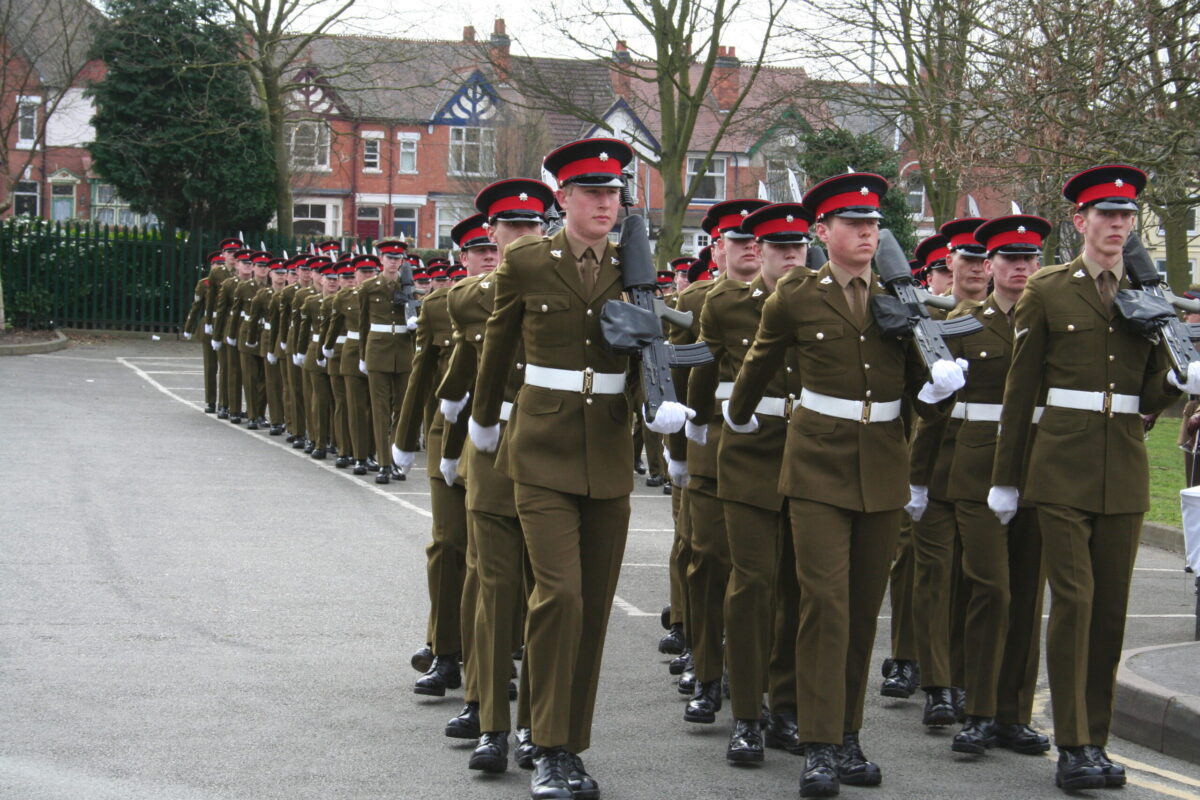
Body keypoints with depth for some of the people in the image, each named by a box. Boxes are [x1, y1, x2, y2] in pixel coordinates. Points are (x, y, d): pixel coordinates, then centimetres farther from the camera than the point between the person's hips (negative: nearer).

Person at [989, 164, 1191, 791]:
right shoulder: (1048, 291, 1)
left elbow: (1150, 397, 10)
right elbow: (1020, 389, 3)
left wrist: (1177, 380, -13)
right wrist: (1005, 478, 2)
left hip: (1124, 469, 4)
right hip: (1063, 466, -3)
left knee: (1112, 605, 6)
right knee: (1073, 599, -9)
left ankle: (1097, 739, 14)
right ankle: (1073, 747, -6)